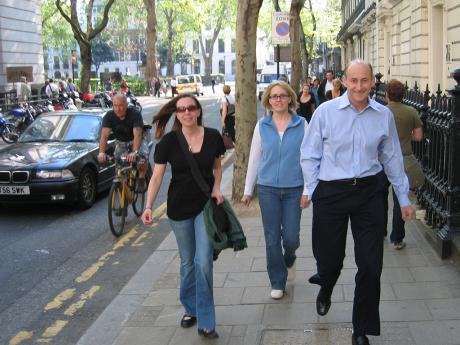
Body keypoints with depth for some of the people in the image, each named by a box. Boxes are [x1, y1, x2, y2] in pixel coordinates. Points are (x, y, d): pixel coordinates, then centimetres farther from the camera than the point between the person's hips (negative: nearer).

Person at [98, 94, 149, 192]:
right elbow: (104, 136, -29)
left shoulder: (135, 114, -27)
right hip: (121, 142, 3)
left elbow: (137, 135, -38)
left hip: (136, 141, -3)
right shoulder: (109, 116, -18)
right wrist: (101, 152, -47)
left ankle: (141, 179, -8)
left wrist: (134, 152, -55)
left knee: (143, 155, -32)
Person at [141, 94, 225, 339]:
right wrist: (148, 206, -21)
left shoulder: (212, 136, -6)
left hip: (206, 205, 0)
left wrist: (216, 188, -7)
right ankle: (190, 309, 34)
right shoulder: (169, 141, -10)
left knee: (203, 261, -7)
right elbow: (157, 175, -10)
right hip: (179, 208, 0)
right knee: (187, 261, 14)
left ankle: (205, 322, 3)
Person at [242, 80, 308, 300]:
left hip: (294, 189, -1)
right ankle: (277, 282, 19)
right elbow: (254, 158, 7)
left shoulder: (301, 125, -2)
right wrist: (248, 190, 7)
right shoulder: (262, 126, 2)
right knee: (272, 238, 4)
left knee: (291, 237, 0)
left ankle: (289, 259, 36)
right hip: (268, 189, 1)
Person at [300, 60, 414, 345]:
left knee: (371, 265, 3)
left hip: (369, 193, 2)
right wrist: (313, 191, -1)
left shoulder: (384, 115, 1)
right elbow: (309, 155, 2)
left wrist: (404, 198, 14)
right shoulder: (326, 112, -5)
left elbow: (392, 158, 11)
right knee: (329, 258, 10)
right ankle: (325, 290, 49)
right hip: (331, 192, -1)